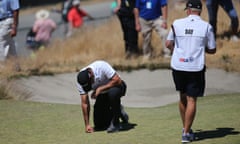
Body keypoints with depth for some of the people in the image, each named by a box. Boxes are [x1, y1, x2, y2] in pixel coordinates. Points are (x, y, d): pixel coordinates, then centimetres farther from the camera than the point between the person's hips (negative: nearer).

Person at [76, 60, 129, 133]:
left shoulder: (102, 66, -34)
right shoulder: (80, 81, -21)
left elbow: (117, 80, -33)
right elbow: (85, 103, -17)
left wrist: (99, 89, -35)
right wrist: (87, 125, -19)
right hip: (103, 94, 5)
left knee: (113, 93, -42)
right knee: (99, 125, -1)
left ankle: (115, 124, -24)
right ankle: (119, 112, 27)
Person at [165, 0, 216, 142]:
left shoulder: (177, 24, -1)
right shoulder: (206, 27, -4)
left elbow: (169, 44, 6)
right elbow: (212, 50, 2)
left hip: (178, 66, 2)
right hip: (196, 68, -2)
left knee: (183, 97, 19)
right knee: (192, 100, 2)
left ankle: (186, 129, 28)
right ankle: (187, 133, -1)